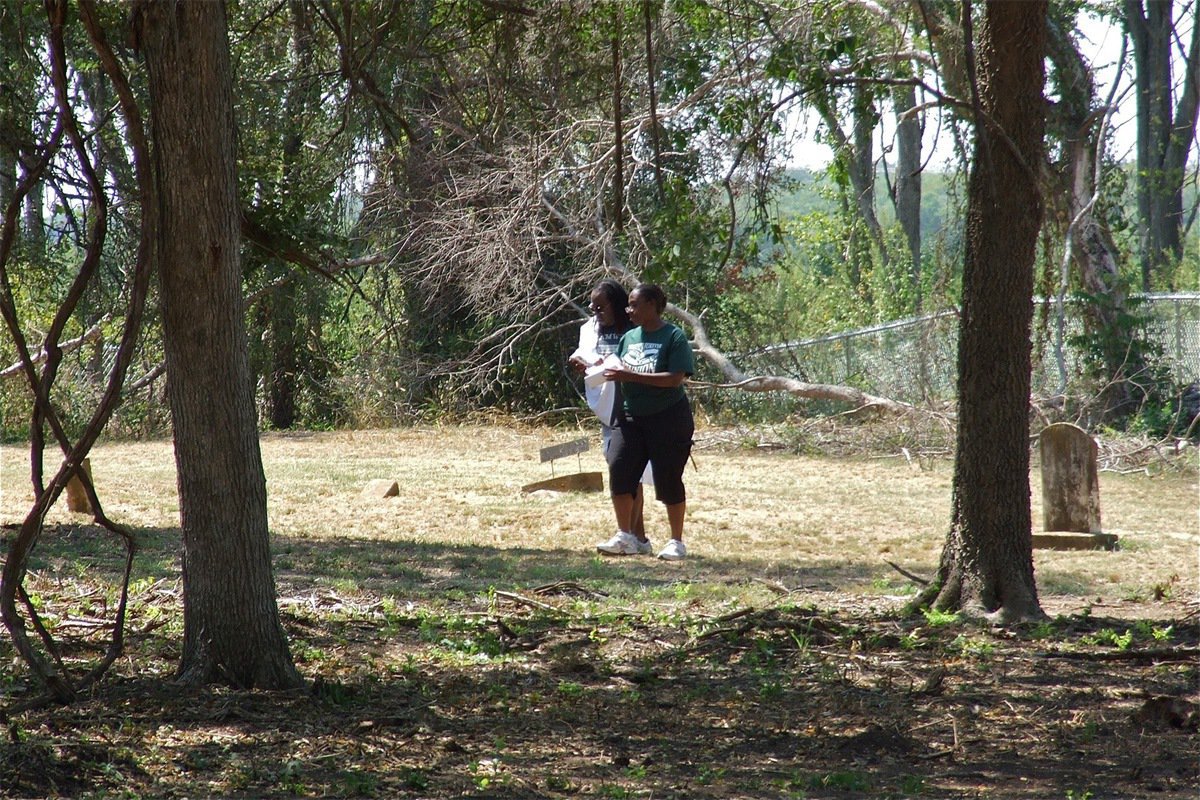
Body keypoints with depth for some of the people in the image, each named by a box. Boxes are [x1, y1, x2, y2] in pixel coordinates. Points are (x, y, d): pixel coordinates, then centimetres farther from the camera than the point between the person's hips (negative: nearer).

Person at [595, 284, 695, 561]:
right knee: (619, 468, -9)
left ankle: (677, 542, 13)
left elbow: (675, 378, -19)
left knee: (668, 478, -1)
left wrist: (631, 376, -24)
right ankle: (625, 537, -1)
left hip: (668, 418, -5)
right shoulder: (629, 337, 11)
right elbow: (620, 372, 16)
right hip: (631, 417, 5)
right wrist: (603, 369, -5)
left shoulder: (674, 337, -9)